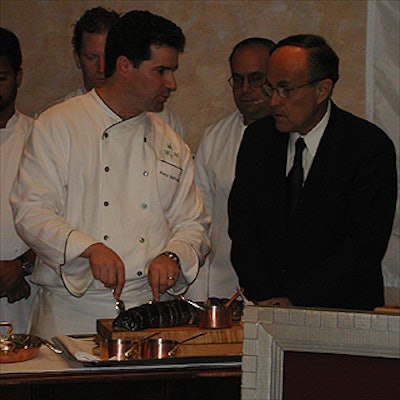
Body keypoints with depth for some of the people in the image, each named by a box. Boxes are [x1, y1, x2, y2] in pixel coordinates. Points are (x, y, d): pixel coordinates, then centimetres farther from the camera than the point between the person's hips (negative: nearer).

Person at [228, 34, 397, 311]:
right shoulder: (259, 137, 8)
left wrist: (296, 303, -14)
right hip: (266, 306, 3)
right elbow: (241, 222, 7)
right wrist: (265, 297, -6)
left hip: (344, 309, -3)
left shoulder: (371, 146, -6)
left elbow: (366, 243, -10)